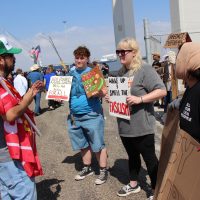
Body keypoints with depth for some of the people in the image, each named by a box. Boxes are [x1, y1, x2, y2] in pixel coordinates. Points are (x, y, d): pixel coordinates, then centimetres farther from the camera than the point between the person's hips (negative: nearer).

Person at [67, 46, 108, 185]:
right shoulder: (70, 74, 9)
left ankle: (104, 171, 14)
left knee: (97, 144, 1)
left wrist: (97, 93, -28)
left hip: (92, 115, -5)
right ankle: (87, 168, 32)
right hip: (74, 116, 5)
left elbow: (104, 92, -8)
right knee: (82, 144, 16)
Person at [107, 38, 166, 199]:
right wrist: (111, 97, 3)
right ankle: (133, 185, 39)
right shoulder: (121, 72, 11)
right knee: (132, 156, 22)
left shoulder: (145, 70, -14)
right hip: (125, 126, 8)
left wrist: (139, 99, -28)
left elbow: (162, 91, -20)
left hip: (142, 127, -7)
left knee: (149, 159, 5)